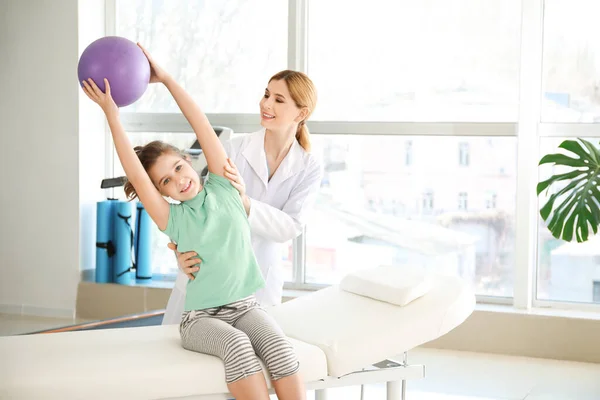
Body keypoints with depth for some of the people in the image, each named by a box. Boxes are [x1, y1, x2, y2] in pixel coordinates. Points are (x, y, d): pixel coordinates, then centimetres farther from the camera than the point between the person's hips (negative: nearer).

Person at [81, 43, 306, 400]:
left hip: (246, 307, 2)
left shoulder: (223, 188, 6)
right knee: (237, 345, -34)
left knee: (279, 346, -28)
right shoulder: (172, 218, 1)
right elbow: (135, 175, -11)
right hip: (201, 317, -2)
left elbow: (203, 126, 0)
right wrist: (111, 113, -14)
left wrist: (166, 78, -3)